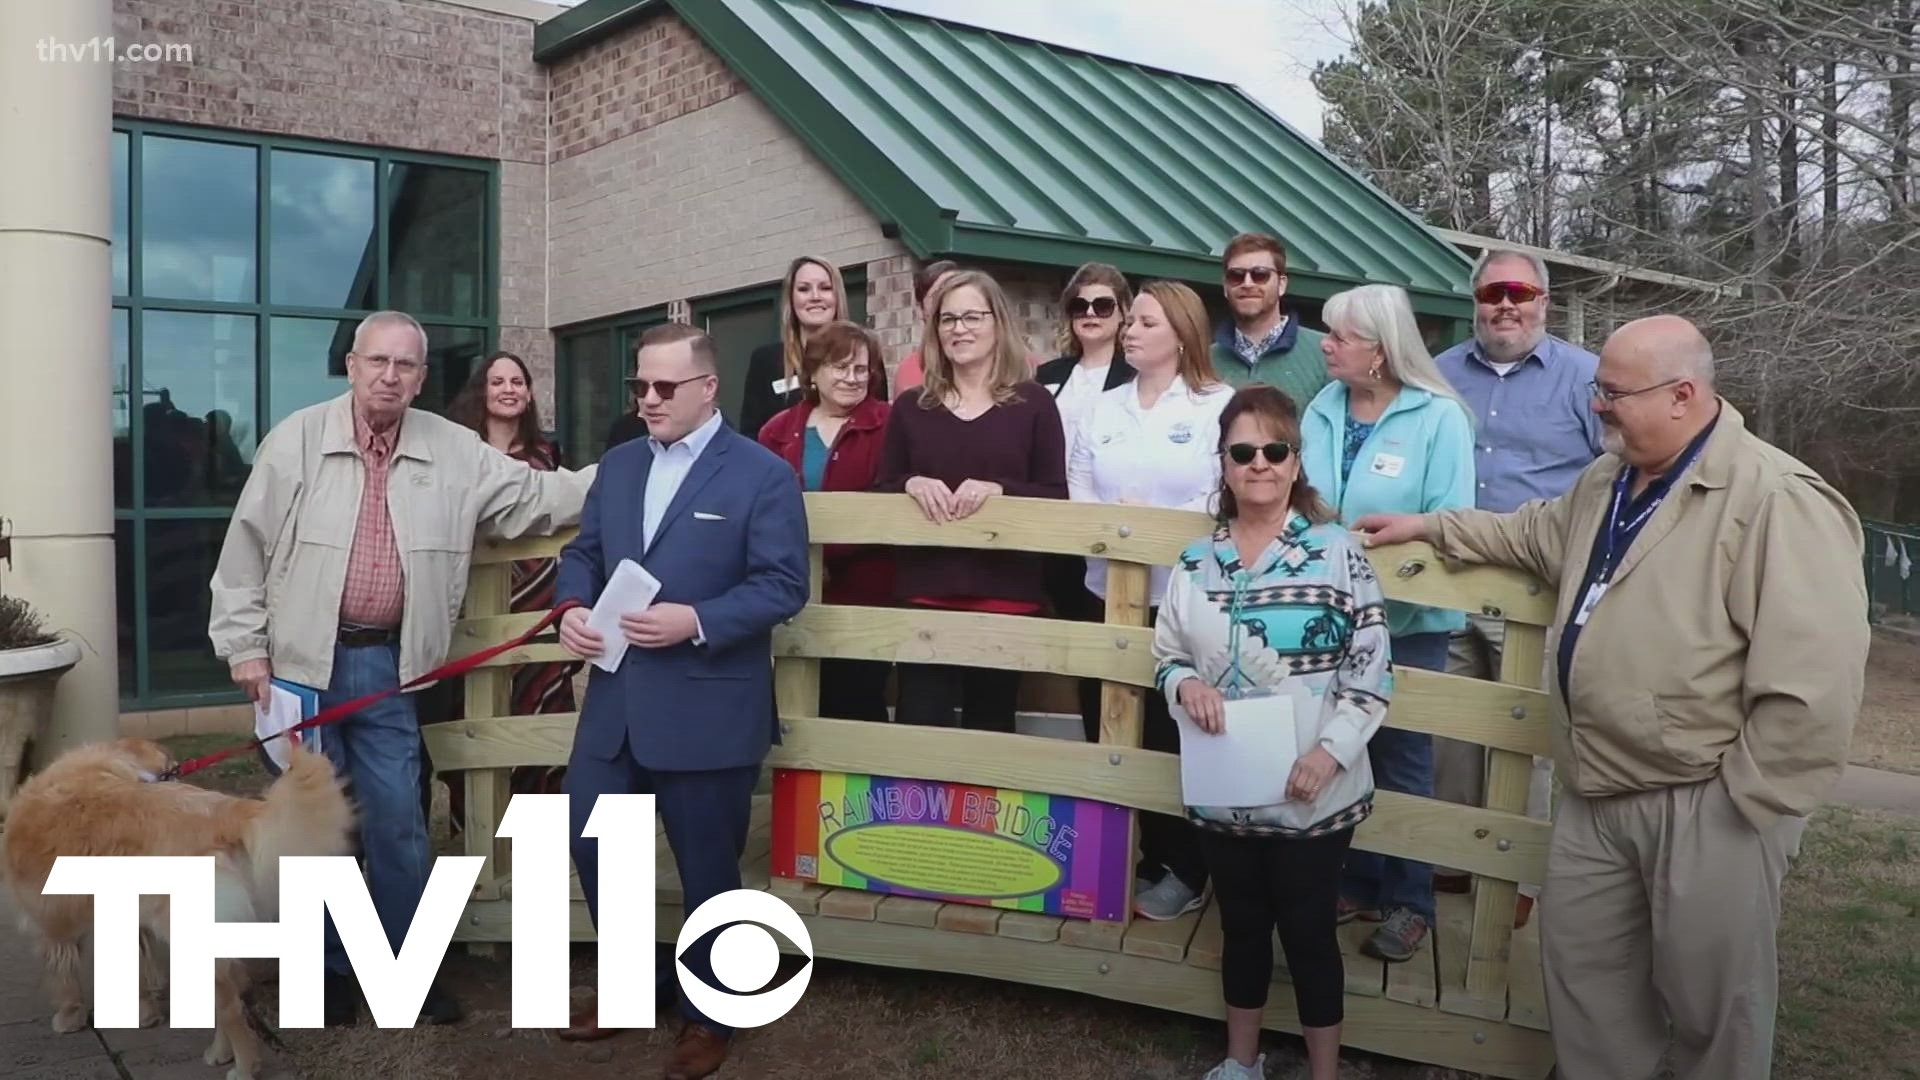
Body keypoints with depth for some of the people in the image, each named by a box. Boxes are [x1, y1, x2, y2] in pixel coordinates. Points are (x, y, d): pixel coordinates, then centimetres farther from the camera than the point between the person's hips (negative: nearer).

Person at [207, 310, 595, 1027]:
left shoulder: (454, 451, 1)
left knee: (397, 822, 7)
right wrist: (245, 645, -4)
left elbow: (534, 496, 4)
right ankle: (324, 968, 25)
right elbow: (246, 548, -2)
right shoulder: (296, 441, -6)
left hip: (387, 664, 2)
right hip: (300, 661, -2)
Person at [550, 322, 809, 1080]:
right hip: (616, 699, 6)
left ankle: (709, 1013, 30)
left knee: (707, 869, 8)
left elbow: (783, 585, -13)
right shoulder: (617, 466, 11)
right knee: (589, 840, 13)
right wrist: (573, 608, -6)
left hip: (706, 711, -6)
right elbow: (582, 553, 15)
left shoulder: (763, 474, -8)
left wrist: (696, 621, -24)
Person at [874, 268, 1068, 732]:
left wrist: (998, 489, -18)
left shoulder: (1032, 402, 2)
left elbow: (1056, 498, -1)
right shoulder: (911, 406, 8)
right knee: (919, 726, -3)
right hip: (924, 592, 1)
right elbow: (881, 492, 9)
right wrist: (911, 484, -13)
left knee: (989, 726, 10)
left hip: (1005, 595, -1)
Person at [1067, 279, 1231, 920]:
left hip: (1185, 596, -5)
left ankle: (1182, 870, 17)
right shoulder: (1103, 408, 14)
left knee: (1173, 735, 2)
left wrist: (1160, 521, -18)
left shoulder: (1220, 406, -2)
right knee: (1106, 732, 10)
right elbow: (1077, 492, 7)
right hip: (1107, 589, 5)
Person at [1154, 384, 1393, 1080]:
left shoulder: (1337, 552, -8)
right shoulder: (1195, 563, 3)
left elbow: (1372, 669, -8)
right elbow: (1167, 655, 11)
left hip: (1313, 793, -3)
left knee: (1309, 931, 9)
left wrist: (1331, 751, -18)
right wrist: (1185, 683, -12)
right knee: (1241, 925, 18)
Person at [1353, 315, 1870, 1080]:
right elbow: (1537, 534, 30)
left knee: (1711, 995, 11)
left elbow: (1815, 680, -25)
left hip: (1707, 806, -8)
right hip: (1599, 792, 8)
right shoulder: (1609, 480, 10)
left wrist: (1744, 801, -19)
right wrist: (1431, 526, 25)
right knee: (1581, 962, 19)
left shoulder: (1777, 502, -21)